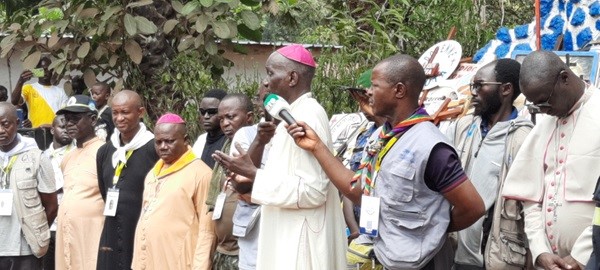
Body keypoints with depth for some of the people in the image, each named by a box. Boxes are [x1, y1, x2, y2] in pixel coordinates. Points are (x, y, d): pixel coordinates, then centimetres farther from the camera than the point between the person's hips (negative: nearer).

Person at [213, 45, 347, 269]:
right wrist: (252, 181, 7)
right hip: (289, 238, 9)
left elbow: (312, 190, -23)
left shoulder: (308, 116, -17)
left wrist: (253, 174, -17)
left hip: (301, 243, -9)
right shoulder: (296, 114, 13)